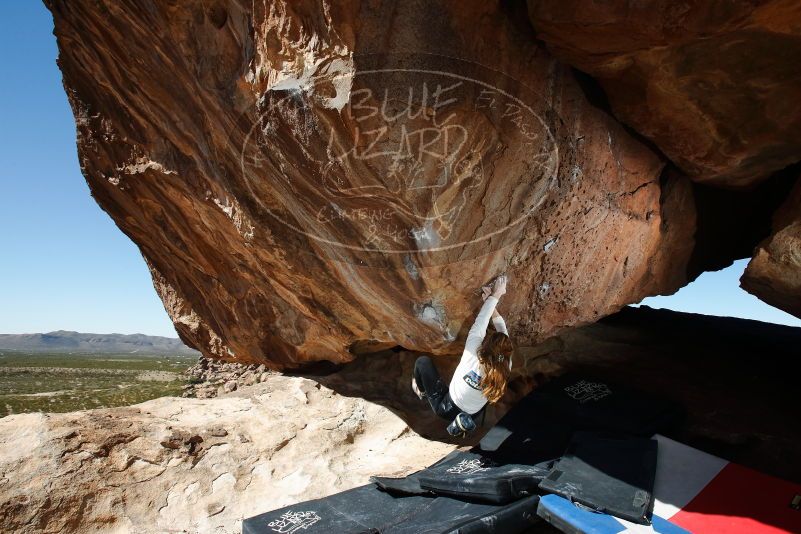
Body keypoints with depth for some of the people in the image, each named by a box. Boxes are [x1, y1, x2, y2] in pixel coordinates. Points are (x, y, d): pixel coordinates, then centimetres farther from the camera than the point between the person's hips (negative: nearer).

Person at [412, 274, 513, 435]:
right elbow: (503, 332, -11)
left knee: (423, 361, 9)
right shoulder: (505, 369, -22)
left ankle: (422, 392, 38)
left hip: (445, 408, -3)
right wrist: (491, 300, -7)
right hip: (471, 414, 3)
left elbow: (480, 323, -24)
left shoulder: (473, 356, -32)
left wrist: (495, 295, -14)